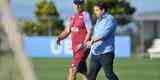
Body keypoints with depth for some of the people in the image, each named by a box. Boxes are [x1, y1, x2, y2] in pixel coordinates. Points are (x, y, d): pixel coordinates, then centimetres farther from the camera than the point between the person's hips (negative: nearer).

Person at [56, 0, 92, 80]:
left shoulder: (85, 15, -8)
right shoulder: (73, 17, 16)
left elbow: (90, 31, -14)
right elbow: (67, 31, 17)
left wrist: (83, 44, -25)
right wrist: (59, 38, -2)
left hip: (82, 48, -8)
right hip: (75, 48, 8)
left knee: (72, 70, -12)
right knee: (82, 71, 11)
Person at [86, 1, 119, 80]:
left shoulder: (110, 19, -9)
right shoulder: (99, 20, 18)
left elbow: (104, 34, -22)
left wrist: (93, 41, -30)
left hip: (106, 53, -8)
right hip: (95, 53, 8)